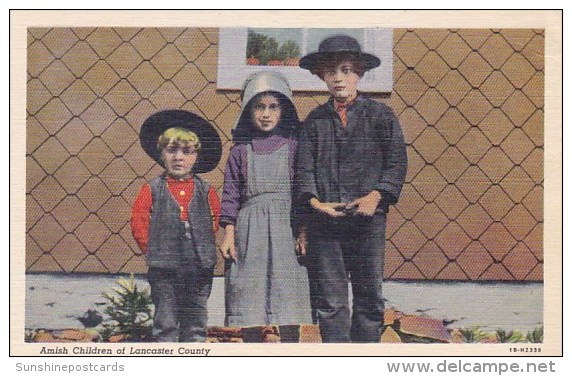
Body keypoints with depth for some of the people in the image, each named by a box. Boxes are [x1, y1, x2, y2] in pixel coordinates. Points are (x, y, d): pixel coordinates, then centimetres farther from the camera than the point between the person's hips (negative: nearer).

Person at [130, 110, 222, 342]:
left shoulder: (205, 191, 5)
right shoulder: (152, 190, 0)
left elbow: (216, 218, 11)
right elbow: (138, 222, 0)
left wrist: (204, 247, 4)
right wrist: (152, 249, -4)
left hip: (199, 268, 2)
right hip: (164, 269, -2)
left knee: (196, 321, 9)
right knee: (165, 322, 5)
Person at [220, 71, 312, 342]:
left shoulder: (292, 146, 5)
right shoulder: (241, 150, 7)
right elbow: (231, 193, 7)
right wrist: (229, 234, 1)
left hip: (287, 225, -1)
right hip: (250, 227, 1)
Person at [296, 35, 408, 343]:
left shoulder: (380, 115, 6)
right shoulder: (315, 119, 10)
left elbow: (396, 162, 2)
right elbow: (304, 167, 6)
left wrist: (377, 195, -12)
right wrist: (314, 201, -10)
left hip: (368, 218, -1)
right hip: (324, 220, 1)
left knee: (369, 299, 6)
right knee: (329, 302, 3)